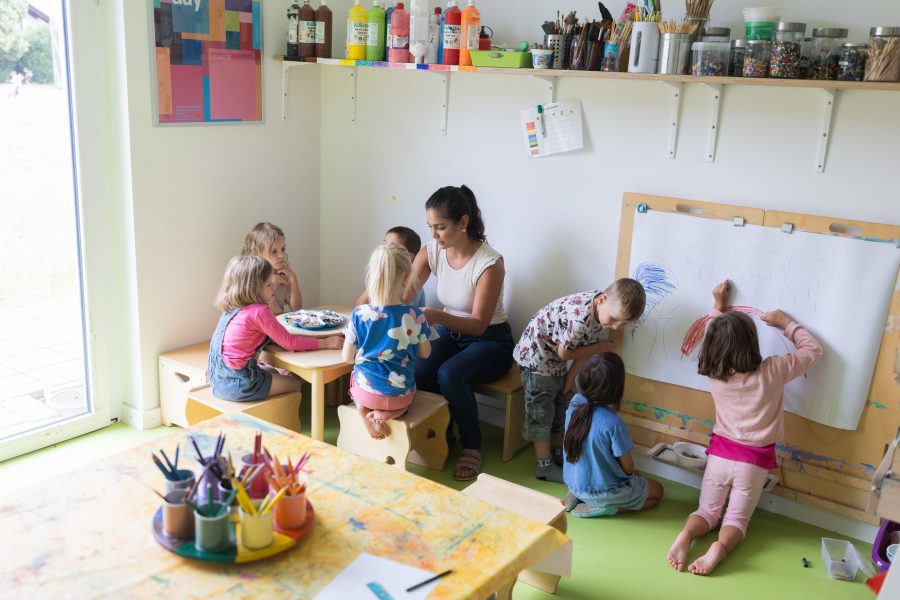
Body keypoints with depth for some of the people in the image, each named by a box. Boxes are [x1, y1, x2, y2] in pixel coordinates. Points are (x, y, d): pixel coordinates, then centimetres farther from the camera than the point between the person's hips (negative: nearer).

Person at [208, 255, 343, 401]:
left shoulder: (232, 307, 5)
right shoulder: (258, 312, -20)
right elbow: (288, 342, -15)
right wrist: (325, 342, -9)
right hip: (238, 384, -9)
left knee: (273, 372, 30)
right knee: (295, 384, 8)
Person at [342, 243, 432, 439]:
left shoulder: (359, 315, -14)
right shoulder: (415, 316, -15)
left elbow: (347, 357, -5)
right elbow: (425, 353, 0)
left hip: (365, 391, 2)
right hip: (400, 394, -1)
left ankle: (365, 410, 4)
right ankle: (389, 412, 1)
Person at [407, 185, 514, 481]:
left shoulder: (490, 263, -24)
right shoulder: (431, 252, -8)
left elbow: (478, 324, -24)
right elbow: (403, 294, -16)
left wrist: (437, 316, -42)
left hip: (489, 341, -5)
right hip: (449, 334, 5)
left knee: (450, 374, -33)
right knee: (414, 373, -24)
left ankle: (472, 445, -8)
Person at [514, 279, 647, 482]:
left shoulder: (603, 311, -12)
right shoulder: (580, 317, -38)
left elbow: (585, 347, 0)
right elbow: (564, 353, -23)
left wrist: (571, 378, 3)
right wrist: (599, 347, -14)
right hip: (535, 355, -8)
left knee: (563, 404, 19)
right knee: (541, 412, 2)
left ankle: (557, 450, 36)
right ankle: (544, 466, 13)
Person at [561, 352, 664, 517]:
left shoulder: (575, 403, -15)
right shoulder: (614, 424, -32)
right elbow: (628, 467, -17)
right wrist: (631, 472, 6)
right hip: (603, 491, -7)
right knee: (657, 491, 18)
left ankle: (577, 496, 12)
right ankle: (602, 508, -1)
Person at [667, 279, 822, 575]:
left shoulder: (713, 372, -10)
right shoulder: (772, 371, -18)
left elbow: (713, 338, 14)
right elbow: (813, 350, -1)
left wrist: (718, 306, 21)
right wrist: (785, 323, 7)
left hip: (720, 454, 2)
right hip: (754, 461, -1)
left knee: (707, 512, 12)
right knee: (737, 519, 9)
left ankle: (687, 535, -20)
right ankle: (721, 546, -24)